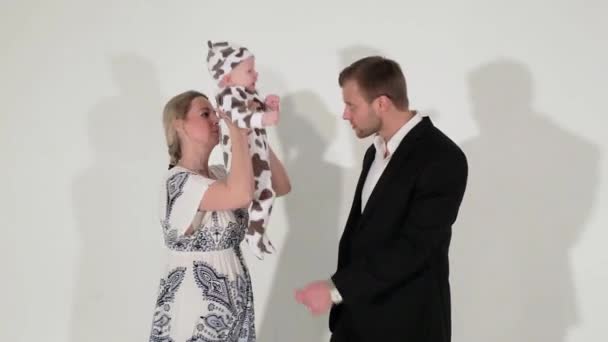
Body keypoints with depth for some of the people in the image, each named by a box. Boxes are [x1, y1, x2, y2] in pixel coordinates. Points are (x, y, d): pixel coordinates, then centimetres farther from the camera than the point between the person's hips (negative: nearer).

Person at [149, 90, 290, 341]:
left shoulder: (219, 174, 8)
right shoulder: (178, 182, -18)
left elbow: (281, 186, 6)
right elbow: (242, 195, -34)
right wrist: (236, 126, -26)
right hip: (194, 303, -8)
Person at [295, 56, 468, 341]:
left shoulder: (442, 159, -18)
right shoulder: (376, 151, 10)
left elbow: (412, 247, -23)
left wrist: (336, 288, -22)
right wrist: (341, 290, 14)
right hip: (357, 317, 8)